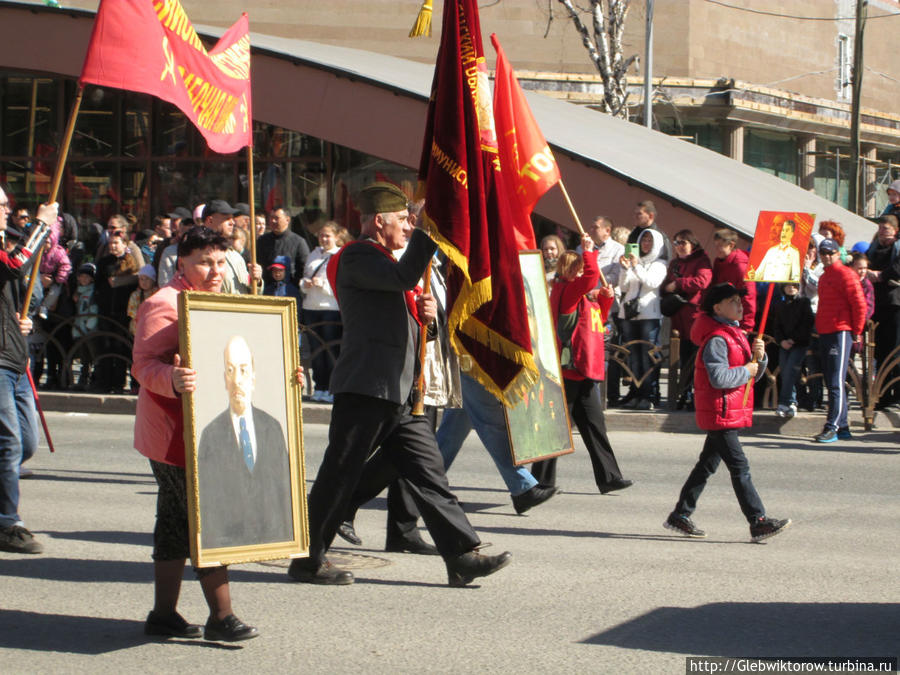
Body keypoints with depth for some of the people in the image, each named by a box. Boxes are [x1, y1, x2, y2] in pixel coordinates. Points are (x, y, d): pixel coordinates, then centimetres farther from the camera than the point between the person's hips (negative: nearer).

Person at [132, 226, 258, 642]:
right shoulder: (165, 305, -12)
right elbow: (144, 364, -21)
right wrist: (173, 380, -41)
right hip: (175, 434, -10)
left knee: (177, 522, 12)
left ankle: (164, 614, 18)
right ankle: (221, 617, -7)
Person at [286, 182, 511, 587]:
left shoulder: (382, 261, 24)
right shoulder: (356, 257, -6)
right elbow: (404, 278, -23)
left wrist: (422, 312, 8)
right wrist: (428, 232, -17)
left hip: (397, 393, 9)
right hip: (364, 387, -9)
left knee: (427, 471, 3)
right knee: (339, 476, -2)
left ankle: (462, 556, 1)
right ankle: (308, 559, 8)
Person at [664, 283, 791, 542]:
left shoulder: (736, 334, 16)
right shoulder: (716, 339, -15)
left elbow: (754, 373, 17)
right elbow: (719, 377, -27)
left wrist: (759, 356, -3)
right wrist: (747, 371, -15)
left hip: (732, 411, 10)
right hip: (719, 412, -10)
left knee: (707, 465, 15)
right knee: (740, 468, -10)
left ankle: (680, 516, 22)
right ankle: (758, 523, -11)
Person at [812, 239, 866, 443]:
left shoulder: (845, 274, -7)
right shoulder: (824, 277, 20)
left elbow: (860, 304, -11)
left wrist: (856, 332, -9)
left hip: (840, 333, -9)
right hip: (824, 334, 9)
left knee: (836, 382, -11)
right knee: (831, 382, 10)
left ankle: (833, 427, -14)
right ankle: (843, 427, 14)